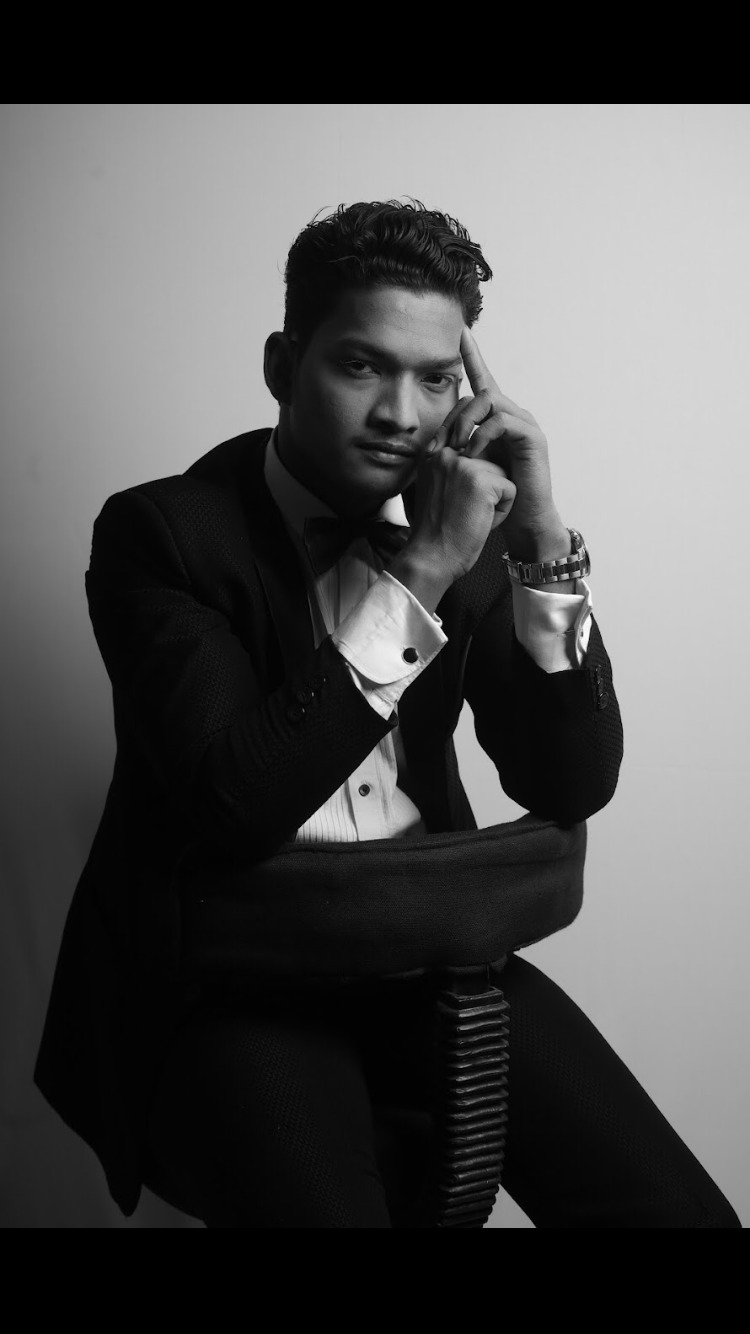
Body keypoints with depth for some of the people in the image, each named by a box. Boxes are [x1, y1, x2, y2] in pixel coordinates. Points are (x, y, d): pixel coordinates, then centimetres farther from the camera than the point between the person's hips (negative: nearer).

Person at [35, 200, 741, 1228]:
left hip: (428, 946, 4)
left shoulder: (465, 526, 5)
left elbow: (573, 785, -1)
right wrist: (421, 573, -21)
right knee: (322, 1199, -30)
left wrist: (542, 540, -13)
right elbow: (239, 799, -19)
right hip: (231, 975, -4)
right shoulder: (157, 530, -7)